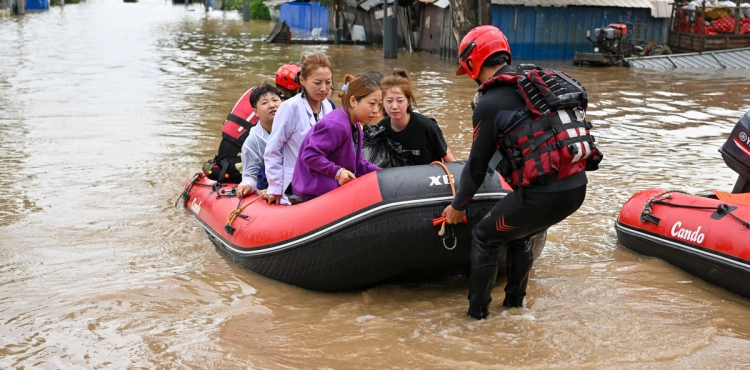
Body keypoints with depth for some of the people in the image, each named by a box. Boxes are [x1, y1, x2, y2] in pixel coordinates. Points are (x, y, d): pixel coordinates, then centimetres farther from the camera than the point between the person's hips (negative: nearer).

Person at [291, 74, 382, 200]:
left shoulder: (355, 127, 11)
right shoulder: (336, 125, -24)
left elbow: (357, 163, 14)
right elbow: (310, 156, -27)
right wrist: (337, 172, -31)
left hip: (336, 189, 10)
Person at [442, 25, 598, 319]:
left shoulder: (489, 104, -4)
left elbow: (477, 164, 4)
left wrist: (458, 206, 19)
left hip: (542, 193, -7)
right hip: (577, 186, 7)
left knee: (485, 237, 15)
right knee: (519, 234, 31)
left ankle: (478, 312, 23)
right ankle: (515, 302, 42)